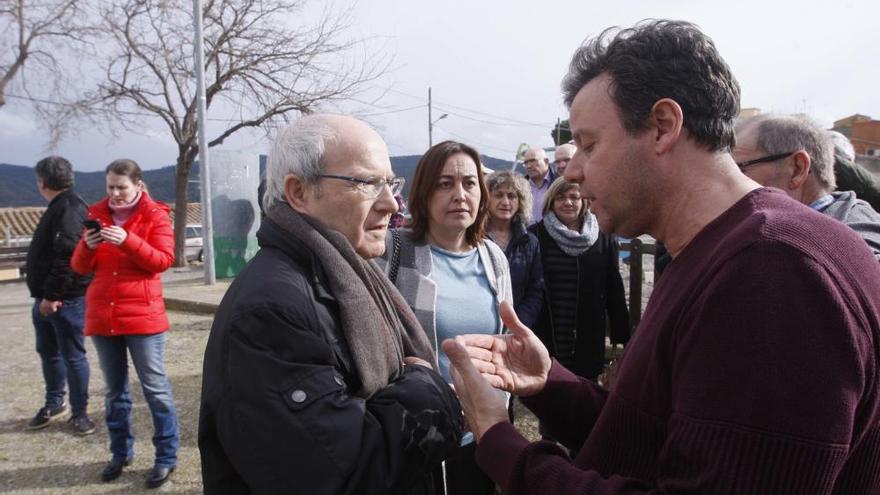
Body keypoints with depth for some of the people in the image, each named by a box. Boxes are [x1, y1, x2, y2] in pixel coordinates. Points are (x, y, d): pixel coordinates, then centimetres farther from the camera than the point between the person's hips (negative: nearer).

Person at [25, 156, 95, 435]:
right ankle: (54, 404, 34)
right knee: (48, 351, 19)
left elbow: (67, 255, -25)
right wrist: (43, 296, 17)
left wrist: (52, 295, -23)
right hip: (47, 298, 10)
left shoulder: (69, 208, -17)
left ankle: (79, 412, 10)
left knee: (72, 356, -1)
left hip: (66, 299, -10)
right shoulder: (59, 207, 16)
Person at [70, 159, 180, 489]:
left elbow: (164, 260, -12)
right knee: (114, 389, 15)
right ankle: (121, 452, 28)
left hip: (142, 316, -5)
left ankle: (166, 457, 9)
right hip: (102, 316, 5)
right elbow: (81, 268, 8)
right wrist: (87, 246, -13)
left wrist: (128, 241, -23)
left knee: (155, 388, 0)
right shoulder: (96, 214, 9)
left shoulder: (155, 214, -3)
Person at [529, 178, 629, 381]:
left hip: (589, 341, 2)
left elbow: (614, 289, 7)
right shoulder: (536, 236, 0)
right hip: (545, 338, -1)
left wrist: (622, 337, 4)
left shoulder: (603, 238, 6)